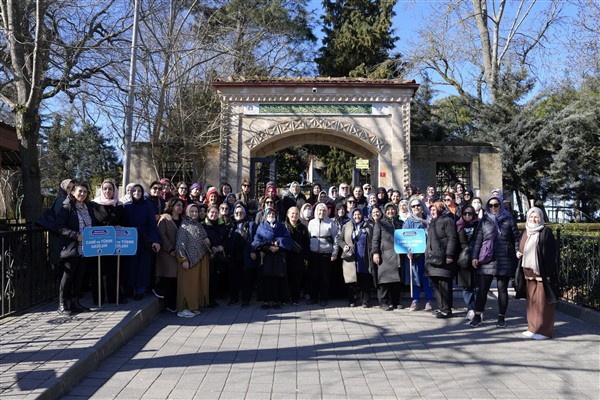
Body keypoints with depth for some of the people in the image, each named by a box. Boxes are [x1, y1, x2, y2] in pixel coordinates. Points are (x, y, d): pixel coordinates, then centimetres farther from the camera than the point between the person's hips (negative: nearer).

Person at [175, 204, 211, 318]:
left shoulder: (199, 225, 15)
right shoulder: (184, 225, -6)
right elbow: (180, 243, -13)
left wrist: (207, 241, 1)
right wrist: (184, 260, -19)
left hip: (201, 259, 7)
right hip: (190, 259, -7)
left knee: (198, 283, 9)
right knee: (187, 283, -4)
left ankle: (194, 306, 18)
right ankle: (183, 309, 2)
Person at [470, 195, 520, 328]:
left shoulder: (509, 220, 8)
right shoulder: (484, 221, 10)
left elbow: (516, 239, 7)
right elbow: (477, 240, 7)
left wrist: (518, 255, -4)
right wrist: (475, 257, 0)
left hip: (504, 260, 0)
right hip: (487, 259, 1)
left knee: (502, 289, 7)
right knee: (483, 289, 0)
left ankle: (501, 317, 17)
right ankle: (477, 316, 7)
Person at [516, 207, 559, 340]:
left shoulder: (546, 232, -6)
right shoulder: (526, 232, 13)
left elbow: (552, 253, -11)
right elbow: (522, 248, 24)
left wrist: (548, 272, -17)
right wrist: (519, 253, 1)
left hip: (542, 272, -6)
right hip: (529, 271, 6)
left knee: (542, 300, -2)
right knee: (531, 299, 10)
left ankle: (544, 330, 6)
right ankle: (533, 327, 19)